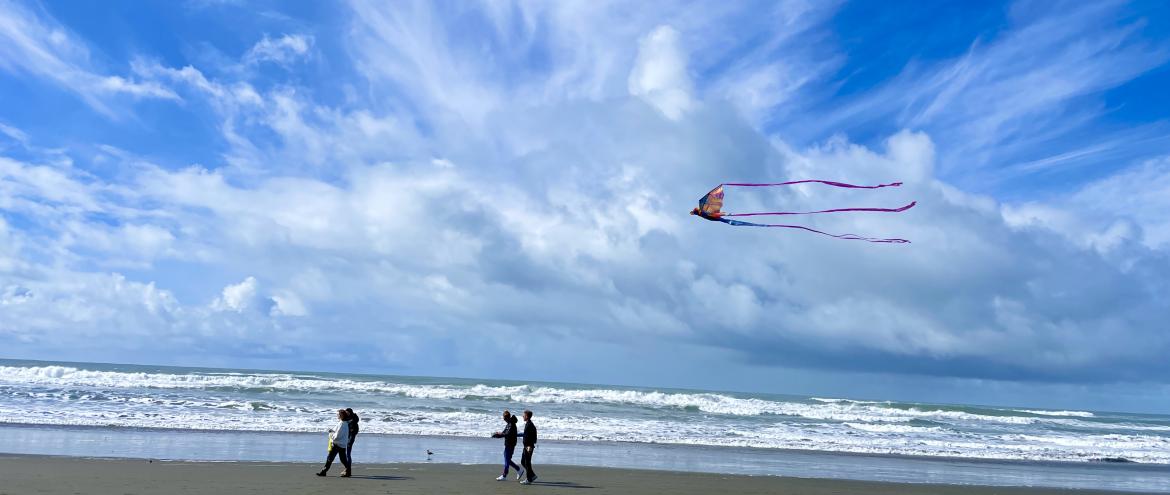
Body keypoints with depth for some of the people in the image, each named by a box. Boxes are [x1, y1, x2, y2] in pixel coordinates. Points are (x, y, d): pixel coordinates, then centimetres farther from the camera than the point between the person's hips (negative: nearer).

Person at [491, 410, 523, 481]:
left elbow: (508, 434, -25)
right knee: (507, 460, 14)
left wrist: (500, 434, -13)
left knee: (507, 460, -4)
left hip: (510, 444, -10)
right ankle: (519, 470, 21)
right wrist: (497, 435, 3)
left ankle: (504, 476, 3)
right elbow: (505, 433, 18)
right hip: (508, 444, 10)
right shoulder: (508, 424, 16)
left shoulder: (511, 424, -16)